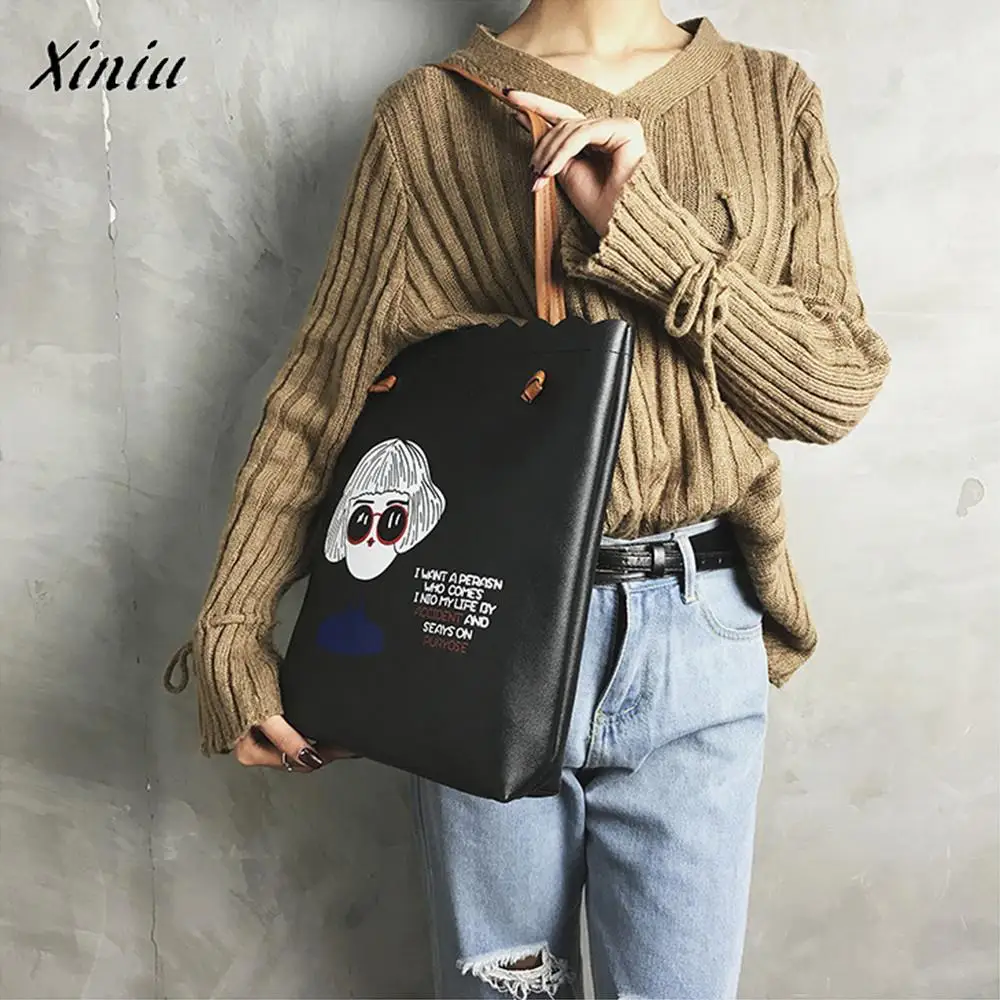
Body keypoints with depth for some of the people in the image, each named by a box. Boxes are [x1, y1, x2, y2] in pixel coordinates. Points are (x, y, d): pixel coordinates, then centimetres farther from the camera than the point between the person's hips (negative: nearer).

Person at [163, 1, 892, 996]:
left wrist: (644, 229, -14)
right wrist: (230, 635, -5)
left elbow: (839, 387, -1)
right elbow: (319, 387, 0)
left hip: (698, 629, 2)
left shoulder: (773, 100, 7)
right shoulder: (429, 112, 2)